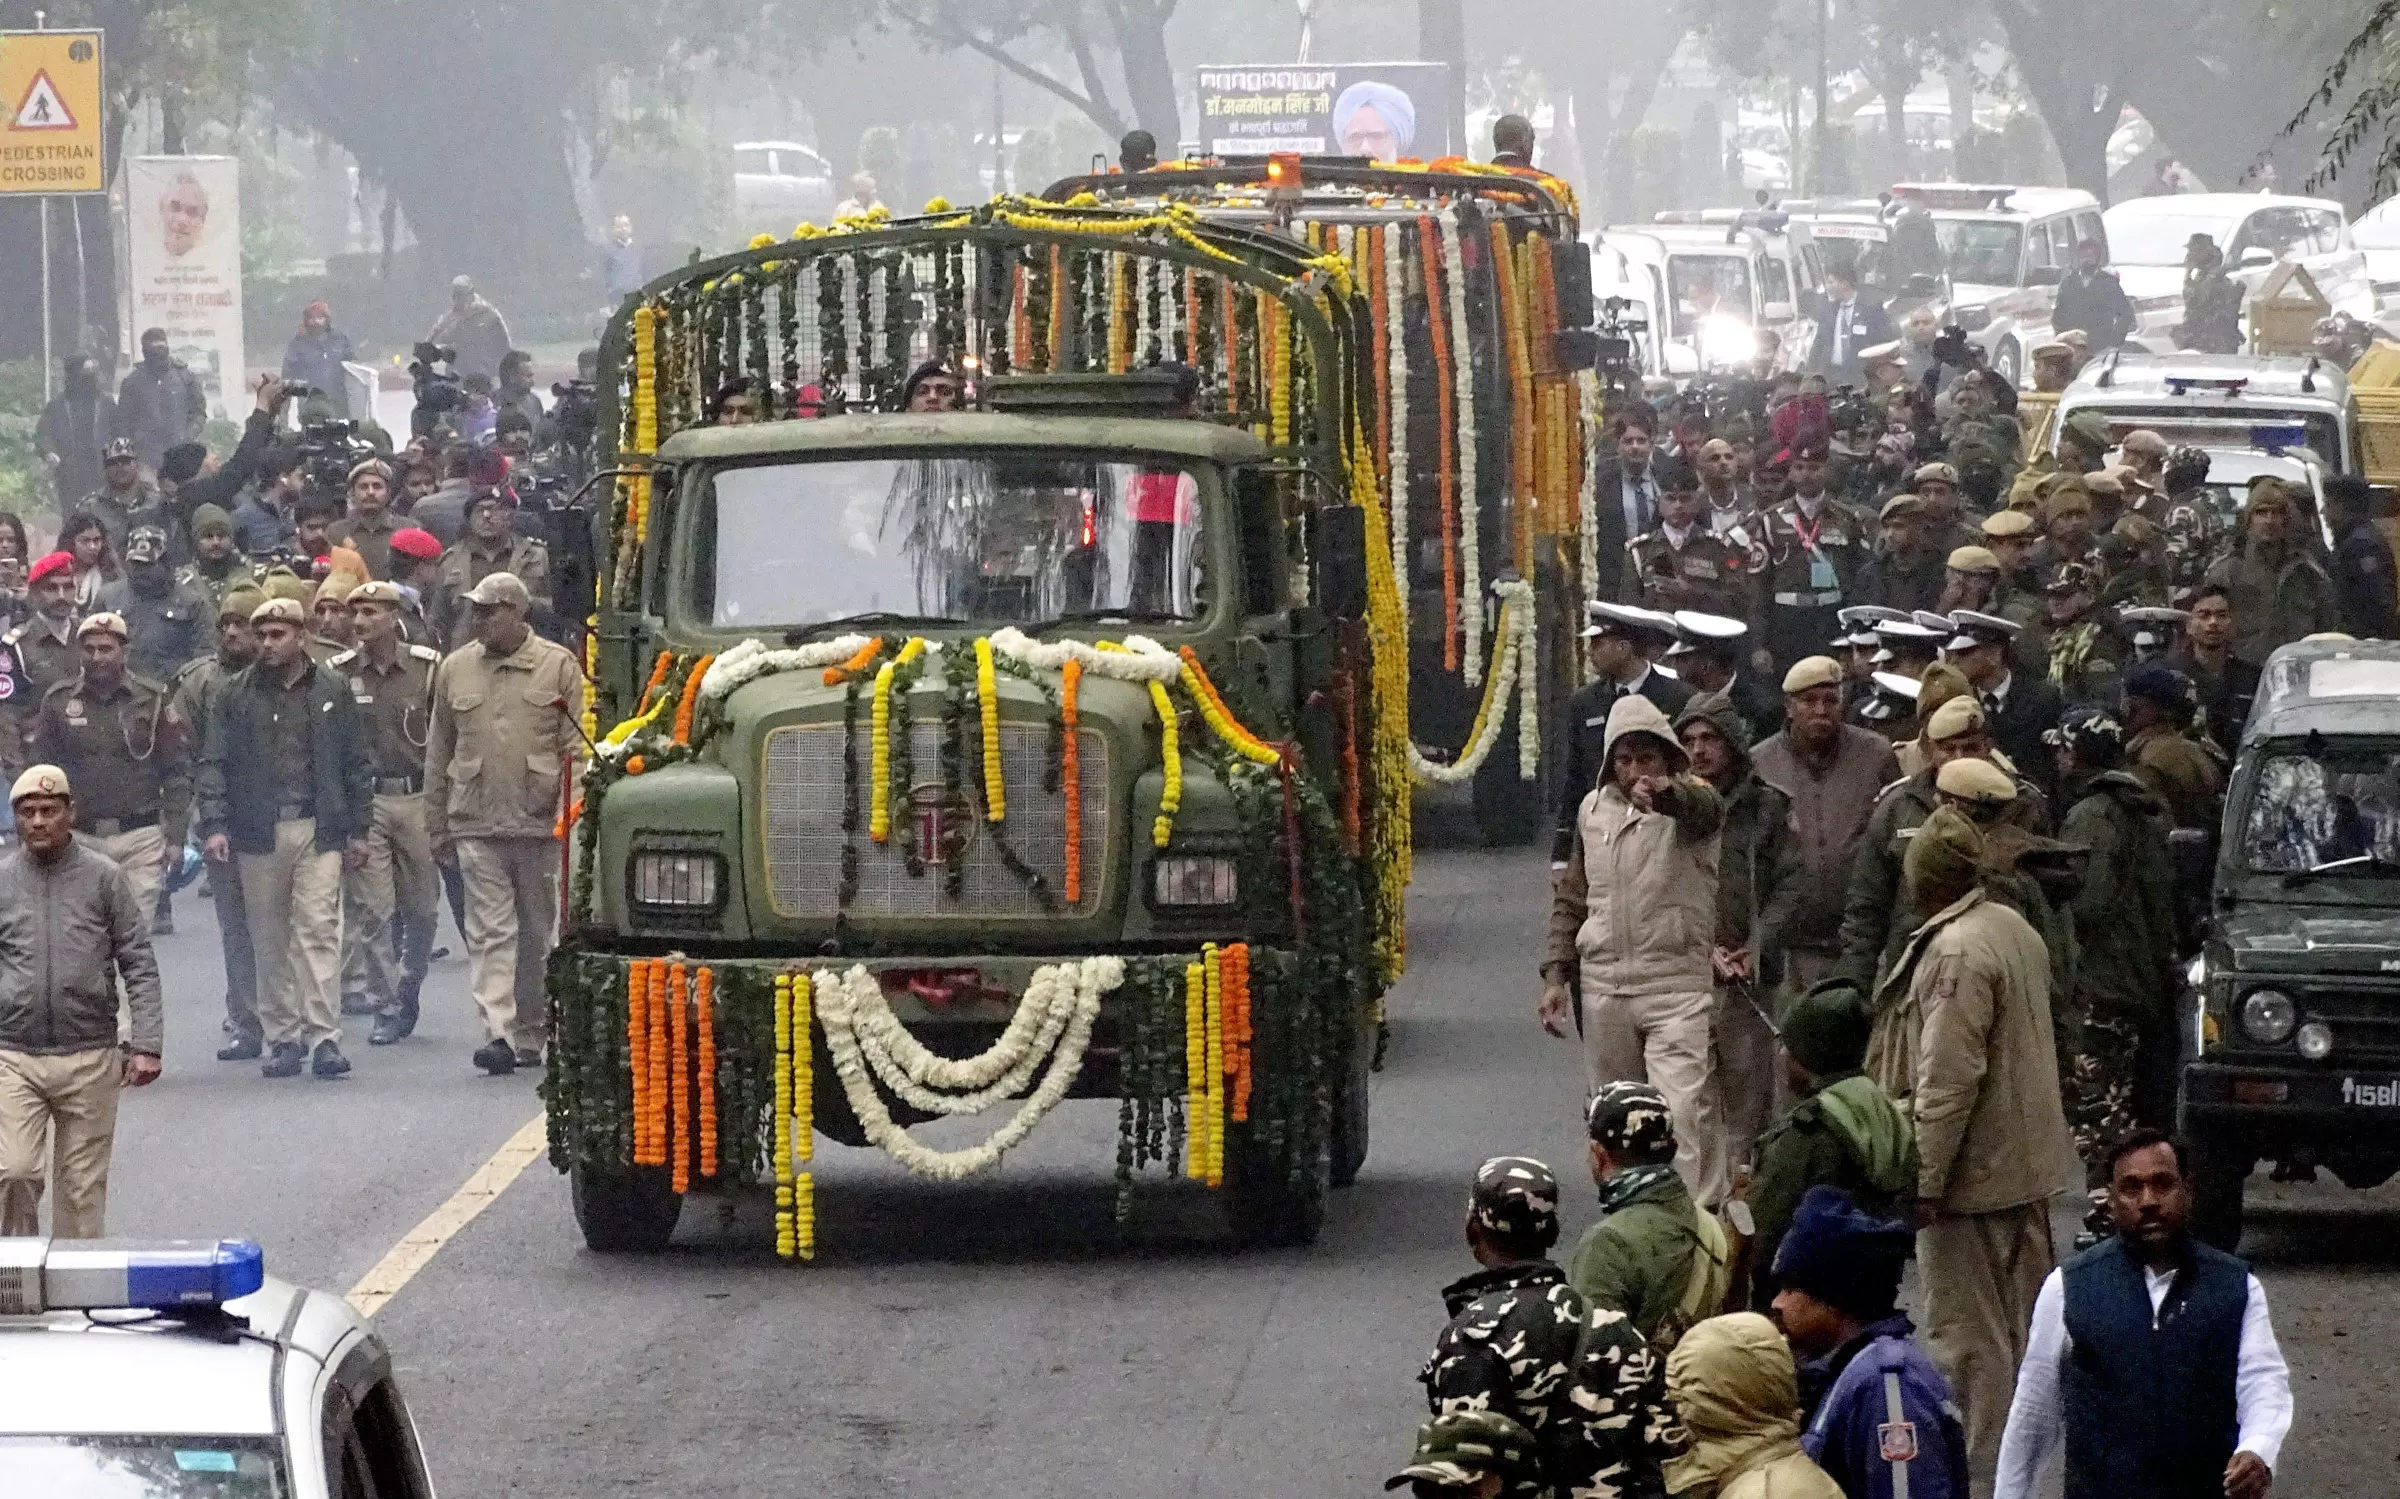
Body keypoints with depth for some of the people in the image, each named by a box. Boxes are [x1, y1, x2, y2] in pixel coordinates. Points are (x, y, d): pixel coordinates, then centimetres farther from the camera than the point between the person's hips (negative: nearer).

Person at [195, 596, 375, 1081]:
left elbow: (356, 764, 11)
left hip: (319, 831, -1)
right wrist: (214, 825, -8)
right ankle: (282, 1037, 11)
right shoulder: (236, 696, 6)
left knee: (318, 930, -9)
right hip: (259, 835, 1)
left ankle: (323, 1036, -11)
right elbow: (214, 764, 4)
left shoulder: (332, 693, 8)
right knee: (270, 940, 4)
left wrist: (358, 828, 7)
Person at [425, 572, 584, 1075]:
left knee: (536, 934, 8)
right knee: (490, 931, -9)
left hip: (540, 824, -1)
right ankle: (498, 1033, -17)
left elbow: (576, 749, 1)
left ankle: (530, 1035, 19)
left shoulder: (558, 666, 3)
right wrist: (436, 826, 13)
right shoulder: (455, 669, 10)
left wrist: (569, 815, -8)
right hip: (476, 825, 1)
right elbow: (438, 753, 15)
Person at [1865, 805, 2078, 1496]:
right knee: (2023, 1328, 17)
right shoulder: (2015, 929, 9)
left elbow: (1948, 1082, -23)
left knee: (1969, 1337, -4)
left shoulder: (1955, 954, -21)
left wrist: (1923, 1180, -19)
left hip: (1973, 1175, -10)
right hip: (2028, 1163, 10)